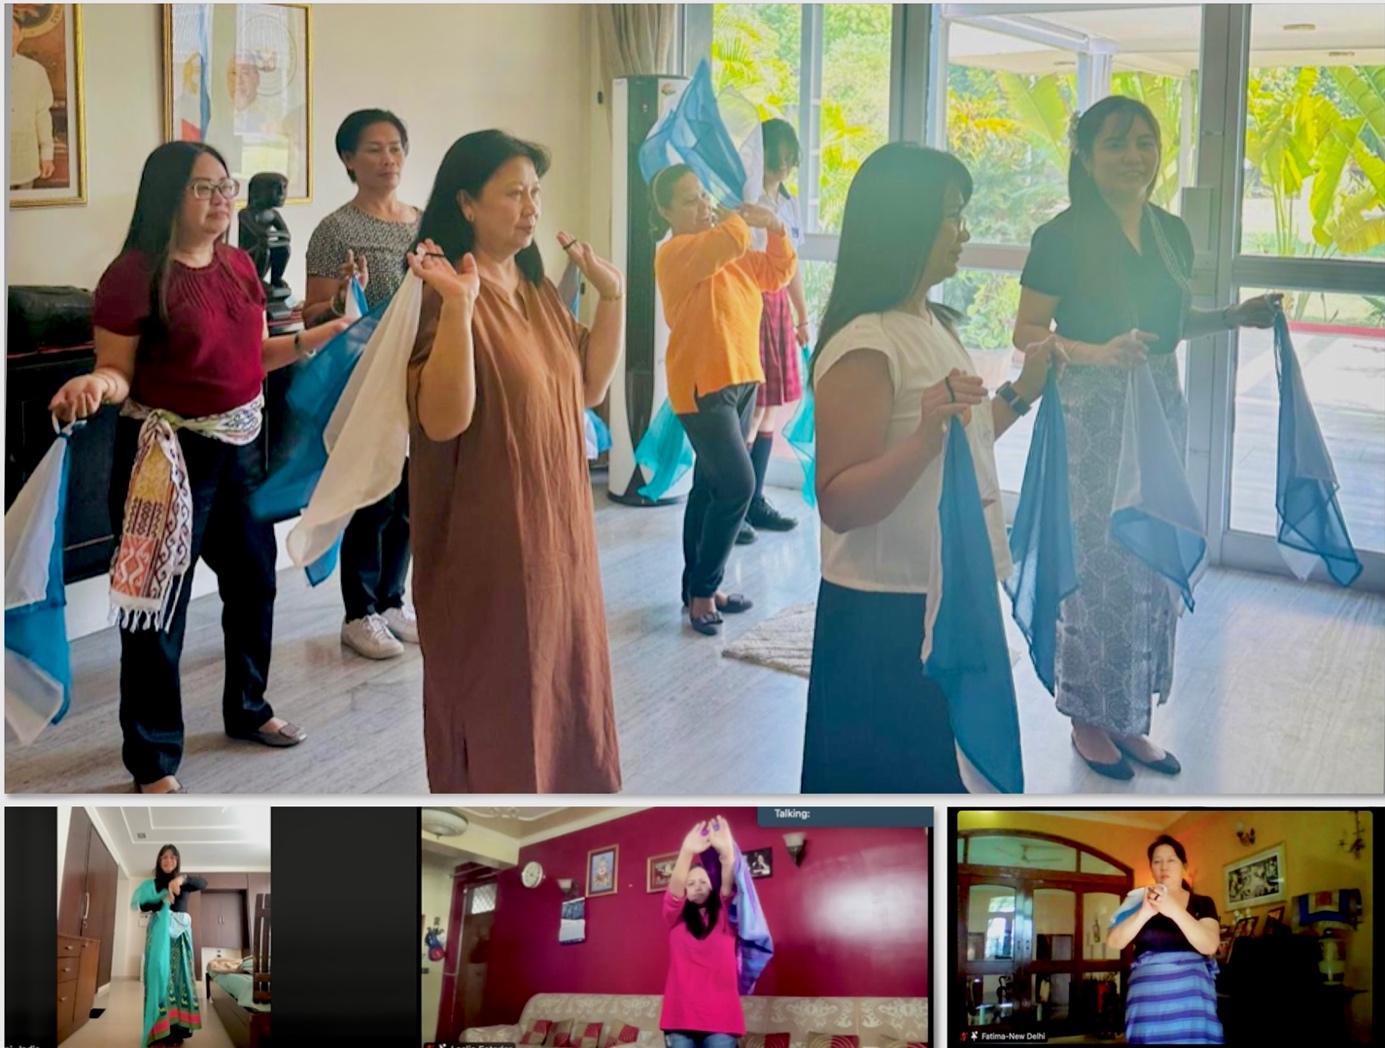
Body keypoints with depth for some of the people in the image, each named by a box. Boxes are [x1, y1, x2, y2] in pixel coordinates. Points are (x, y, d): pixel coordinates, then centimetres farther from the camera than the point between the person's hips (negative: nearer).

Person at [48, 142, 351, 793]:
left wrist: (326, 333, 4)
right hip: (170, 454, -7)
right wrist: (94, 385, -35)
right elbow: (118, 374, -13)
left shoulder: (238, 266, 6)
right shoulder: (133, 274, -16)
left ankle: (247, 709, 42)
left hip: (241, 445, 8)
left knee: (253, 581, 20)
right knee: (160, 604, 0)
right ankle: (153, 760, 12)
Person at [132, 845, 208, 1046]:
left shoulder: (183, 882, 10)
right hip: (159, 931, -1)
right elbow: (143, 905, -2)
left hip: (180, 932, 1)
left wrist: (183, 878, -31)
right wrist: (162, 900, -20)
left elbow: (203, 884, -11)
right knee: (160, 972, -12)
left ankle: (177, 1027, -7)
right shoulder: (152, 884, 11)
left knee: (179, 973, -5)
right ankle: (160, 1029, -17)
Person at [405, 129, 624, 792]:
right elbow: (443, 419, -26)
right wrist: (458, 307, -35)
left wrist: (612, 297, 4)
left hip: (554, 527, 8)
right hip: (484, 540, -8)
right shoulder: (443, 295, -16)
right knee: (492, 694, 4)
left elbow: (589, 388, 13)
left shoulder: (536, 290, 9)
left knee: (554, 678, 17)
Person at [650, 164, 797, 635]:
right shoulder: (676, 253, -14)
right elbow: (728, 241, -30)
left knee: (712, 487, 13)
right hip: (703, 387, -9)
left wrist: (775, 229, 5)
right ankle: (702, 590, -4)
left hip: (741, 380, 9)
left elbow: (778, 273, 20)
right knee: (737, 485, -15)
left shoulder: (731, 254, 13)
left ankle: (699, 587, 21)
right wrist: (740, 216, -9)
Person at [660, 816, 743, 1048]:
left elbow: (729, 886, -9)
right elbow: (674, 888, -8)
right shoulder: (676, 918, 11)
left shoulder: (725, 916, 10)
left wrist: (726, 852, -29)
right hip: (681, 1014, 1)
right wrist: (687, 852, -27)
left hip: (720, 1016, -1)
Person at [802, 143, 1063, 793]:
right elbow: (839, 504, -25)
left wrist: (1021, 393, 13)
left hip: (951, 595, 9)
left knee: (942, 768, 21)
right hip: (888, 616, -9)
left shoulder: (935, 326, 8)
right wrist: (927, 437, -37)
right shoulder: (864, 346, -20)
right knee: (884, 776, 5)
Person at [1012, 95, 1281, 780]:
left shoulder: (1171, 233, 9)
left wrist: (1233, 317, 7)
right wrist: (1097, 352, -26)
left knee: (1152, 564, 10)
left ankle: (1129, 718, 22)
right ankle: (1089, 718, 14)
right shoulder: (1063, 237, -10)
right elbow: (1026, 332, -11)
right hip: (1091, 414, -6)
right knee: (1098, 563, -3)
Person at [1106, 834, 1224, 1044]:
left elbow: (1209, 945, -9)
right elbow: (1113, 942, -5)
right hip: (1149, 1000, 0)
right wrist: (1145, 911, -21)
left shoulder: (1202, 904, 9)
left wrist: (1174, 910, -22)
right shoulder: (1138, 902, 9)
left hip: (1192, 998, 0)